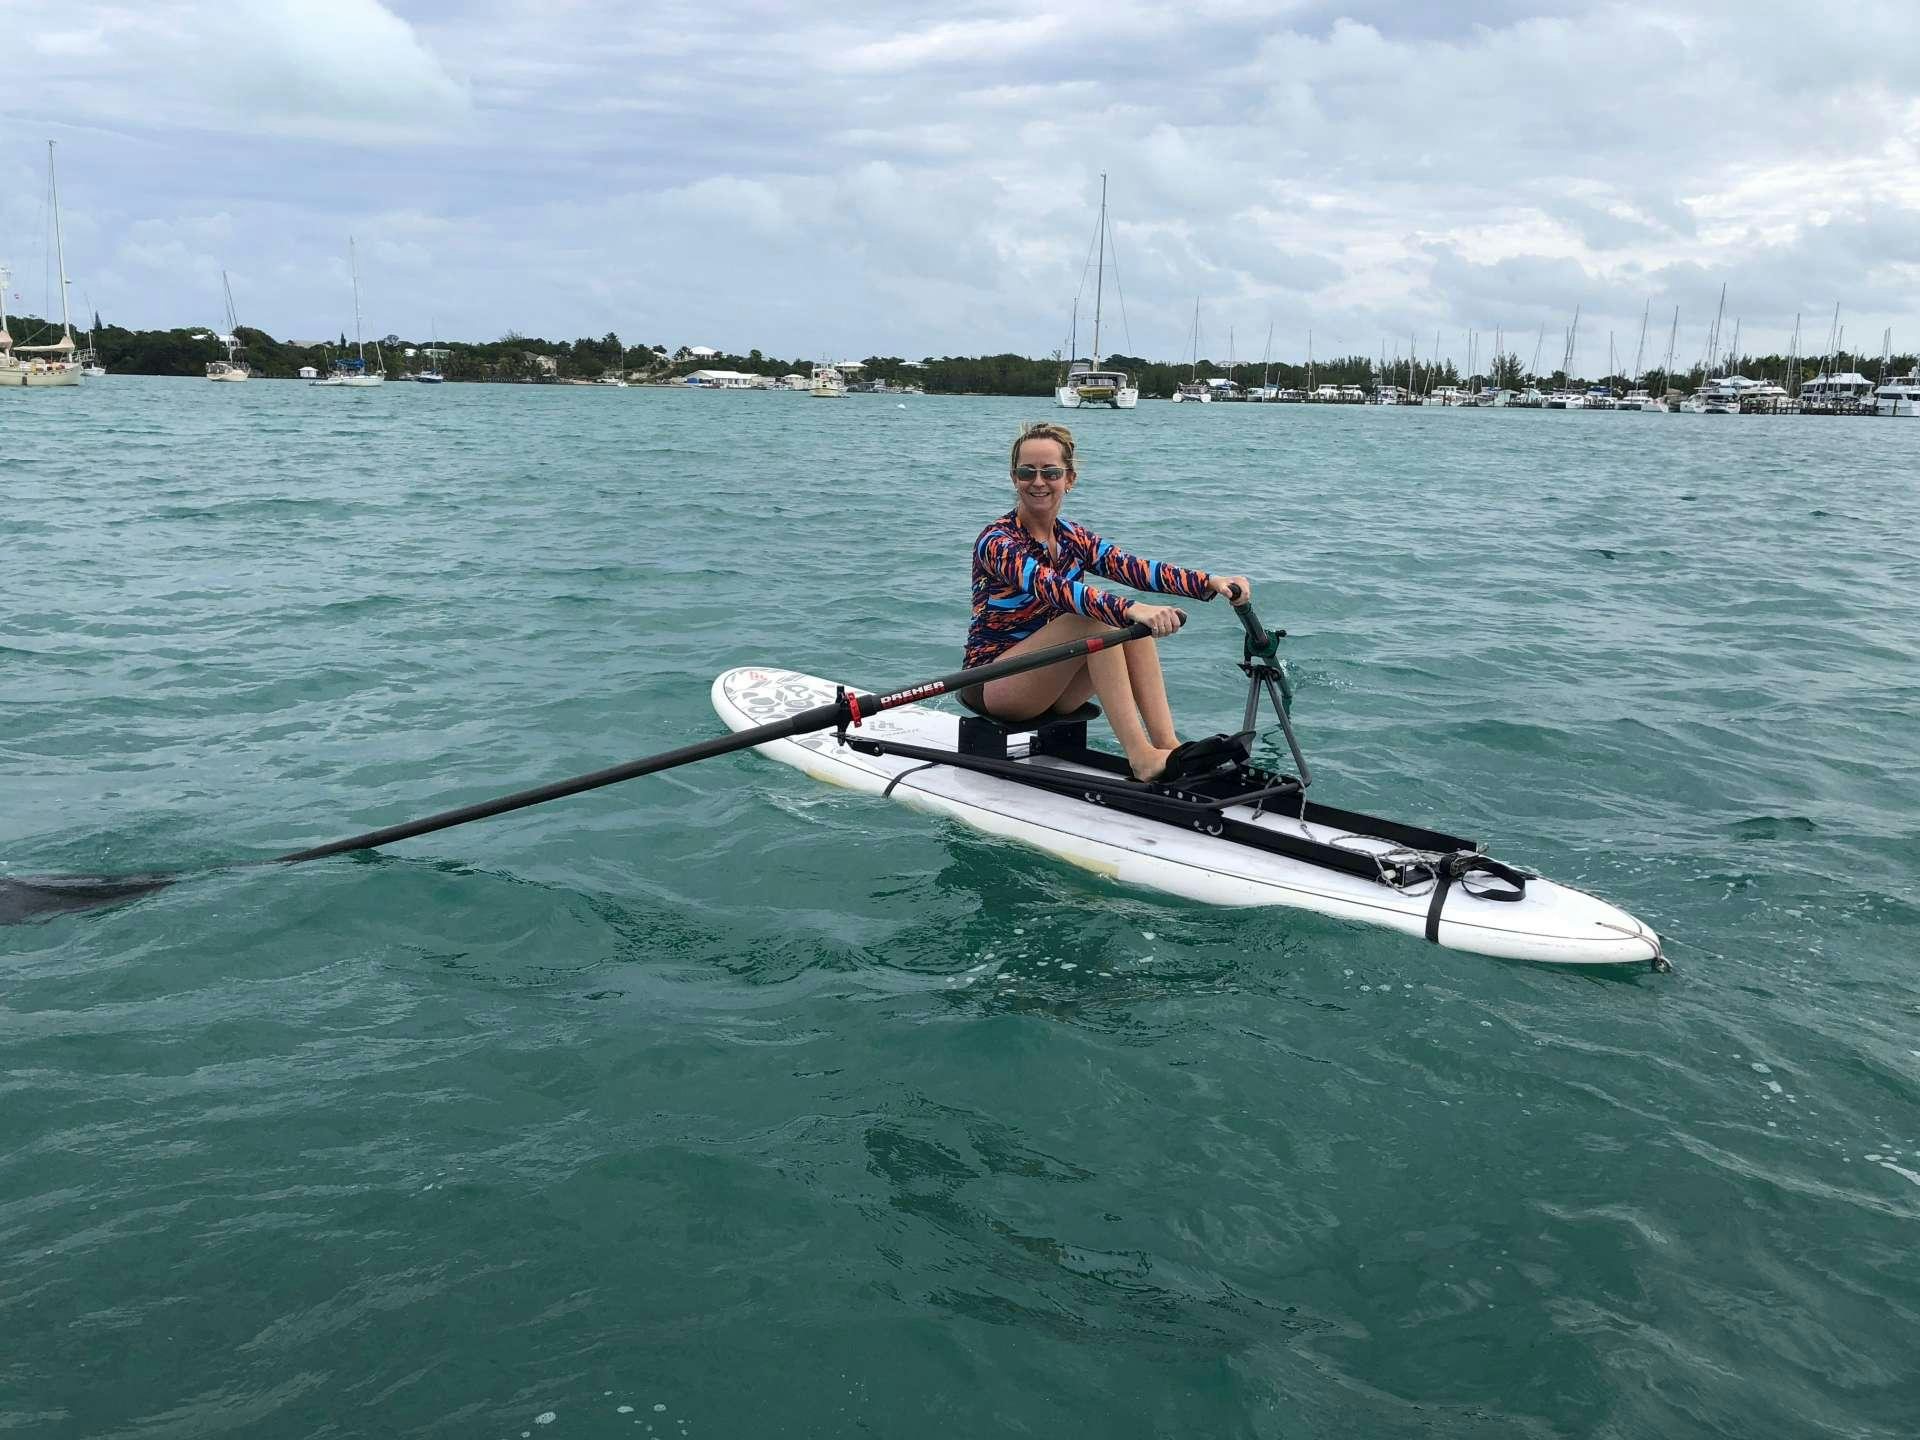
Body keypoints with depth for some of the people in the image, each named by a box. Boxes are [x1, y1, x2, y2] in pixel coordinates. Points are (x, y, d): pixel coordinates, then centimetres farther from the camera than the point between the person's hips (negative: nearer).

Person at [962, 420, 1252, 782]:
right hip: (991, 684, -6)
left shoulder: (1074, 539, 7)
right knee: (1095, 616, -28)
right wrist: (1129, 610, -48)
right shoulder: (997, 542, -14)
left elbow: (1134, 568, -10)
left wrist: (1209, 582, -26)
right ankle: (1141, 757, -35)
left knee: (1133, 622, -18)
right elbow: (1051, 587, -33)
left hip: (1048, 689, 7)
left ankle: (1167, 744, -26)